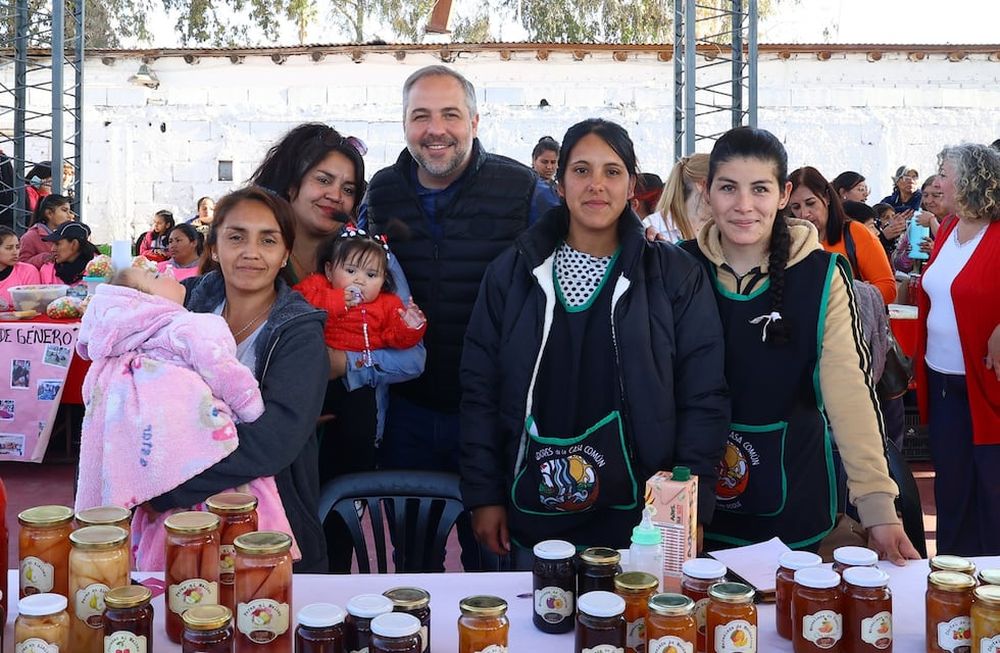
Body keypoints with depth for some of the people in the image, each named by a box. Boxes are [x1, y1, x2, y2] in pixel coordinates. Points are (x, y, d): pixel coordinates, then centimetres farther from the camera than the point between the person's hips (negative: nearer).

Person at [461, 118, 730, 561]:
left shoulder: (675, 275, -2)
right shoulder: (514, 271, 2)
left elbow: (703, 400, -3)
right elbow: (480, 389, 3)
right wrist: (483, 495, 1)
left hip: (638, 519, -1)